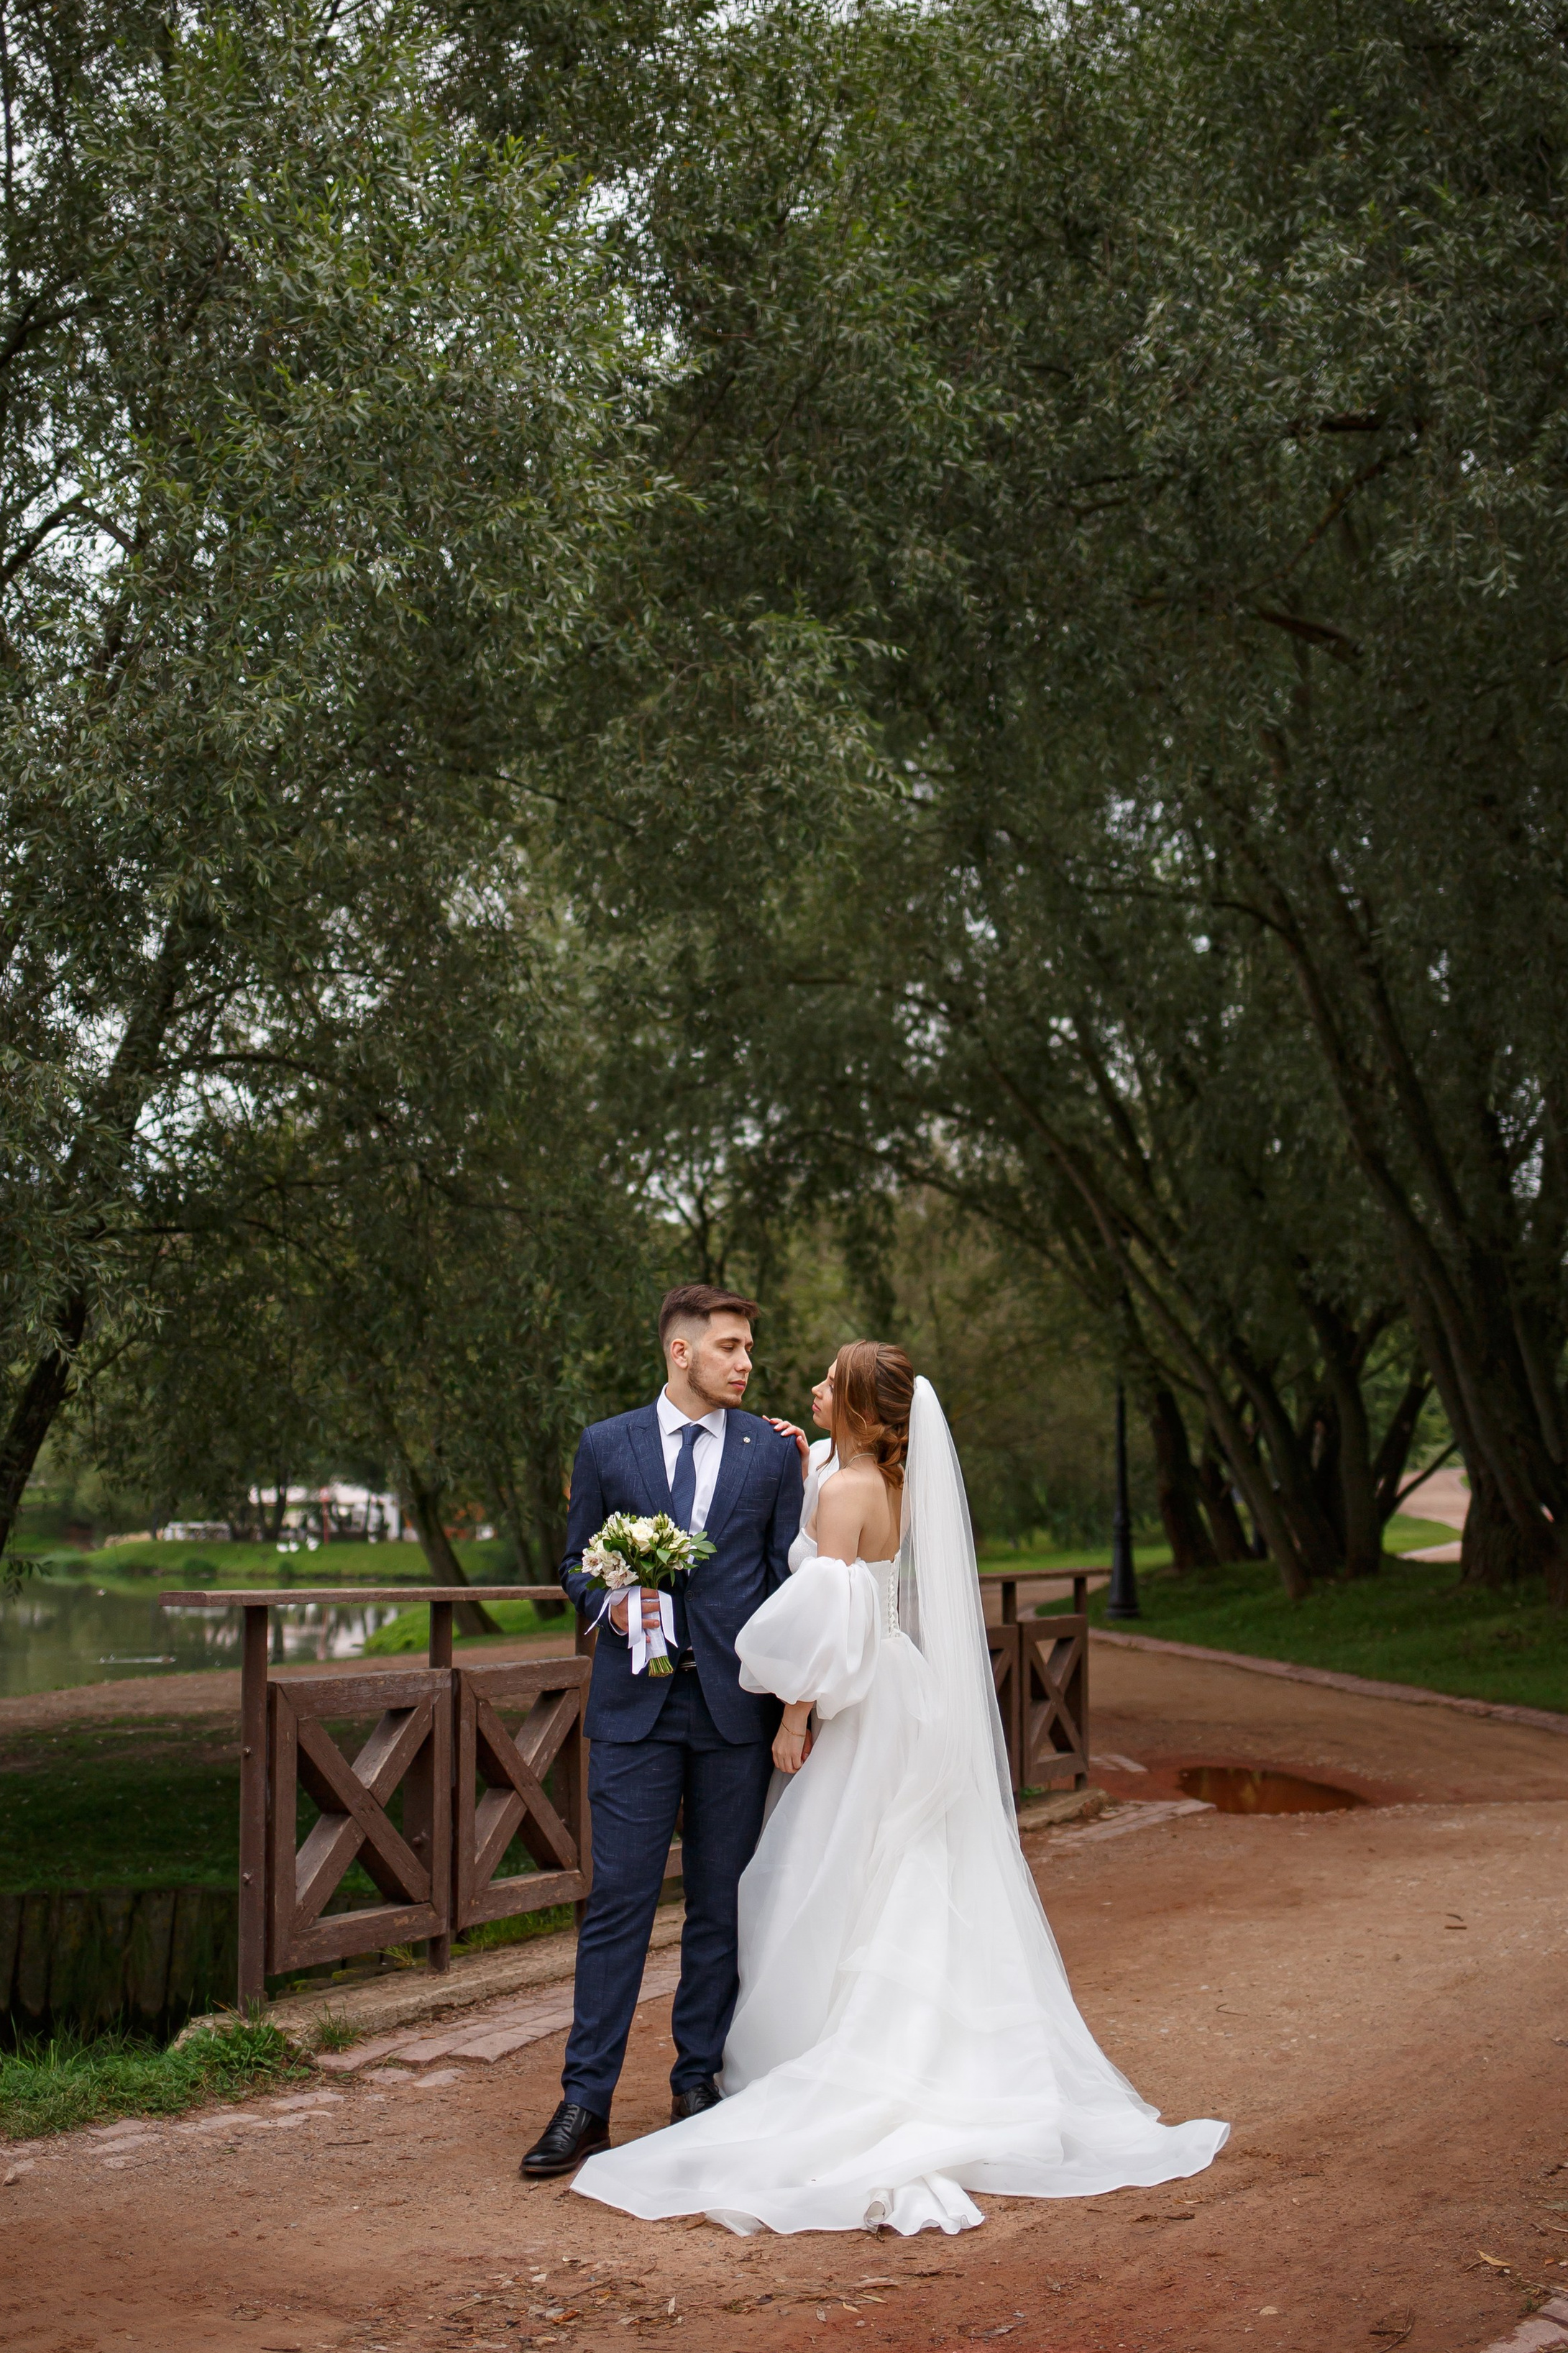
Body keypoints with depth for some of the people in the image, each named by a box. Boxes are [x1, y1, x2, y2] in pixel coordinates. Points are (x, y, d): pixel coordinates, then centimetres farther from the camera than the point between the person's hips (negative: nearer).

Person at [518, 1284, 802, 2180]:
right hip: (635, 1704, -1)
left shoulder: (773, 1451, 6)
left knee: (722, 1904, 8)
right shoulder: (606, 1446, 6)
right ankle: (587, 2101, 4)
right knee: (618, 1901, -2)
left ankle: (700, 2080, 21)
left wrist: (789, 1702, -1)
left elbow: (789, 1577, 6)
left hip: (735, 1704, 1)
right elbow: (578, 1564, 11)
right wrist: (610, 1603, -11)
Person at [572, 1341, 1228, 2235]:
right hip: (911, 1708, 9)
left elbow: (830, 1620, -21)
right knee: (905, 1898, 14)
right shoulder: (901, 1488, 9)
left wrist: (796, 1714, -16)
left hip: (863, 1714, -9)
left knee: (834, 1896, 0)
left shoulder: (848, 1490, -16)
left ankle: (830, 2085, 5)